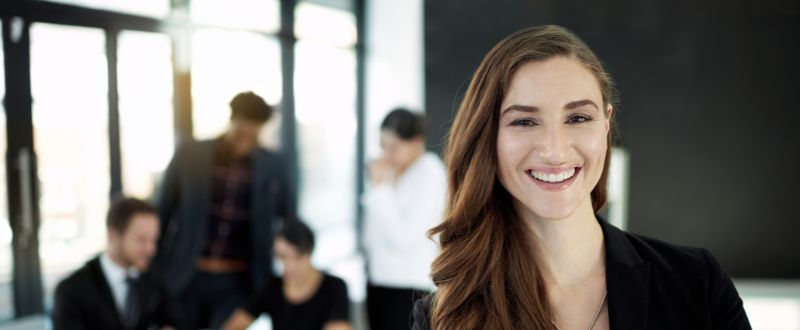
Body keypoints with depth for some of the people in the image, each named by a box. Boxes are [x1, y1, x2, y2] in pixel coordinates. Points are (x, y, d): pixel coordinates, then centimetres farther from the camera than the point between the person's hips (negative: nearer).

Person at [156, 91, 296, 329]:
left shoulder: (272, 167, -1)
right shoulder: (188, 156, -3)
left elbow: (290, 221, 12)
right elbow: (161, 216, 5)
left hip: (238, 283, -1)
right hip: (186, 280, 1)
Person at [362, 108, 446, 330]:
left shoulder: (430, 172, -12)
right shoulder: (391, 169, 6)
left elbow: (404, 238, -18)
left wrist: (381, 187, -14)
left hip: (409, 288, -7)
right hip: (378, 280, 7)